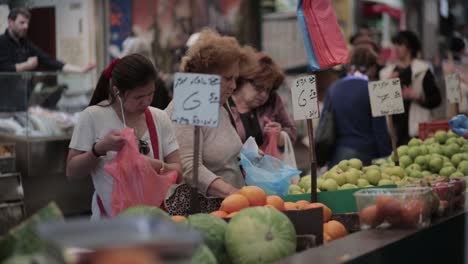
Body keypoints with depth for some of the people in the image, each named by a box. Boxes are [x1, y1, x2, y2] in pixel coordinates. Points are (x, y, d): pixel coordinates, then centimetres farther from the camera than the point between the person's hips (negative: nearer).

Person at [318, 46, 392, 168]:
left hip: (336, 157, 4)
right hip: (364, 154, -4)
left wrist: (320, 160, 17)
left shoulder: (333, 89, 9)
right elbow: (380, 131, -6)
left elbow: (322, 125, 11)